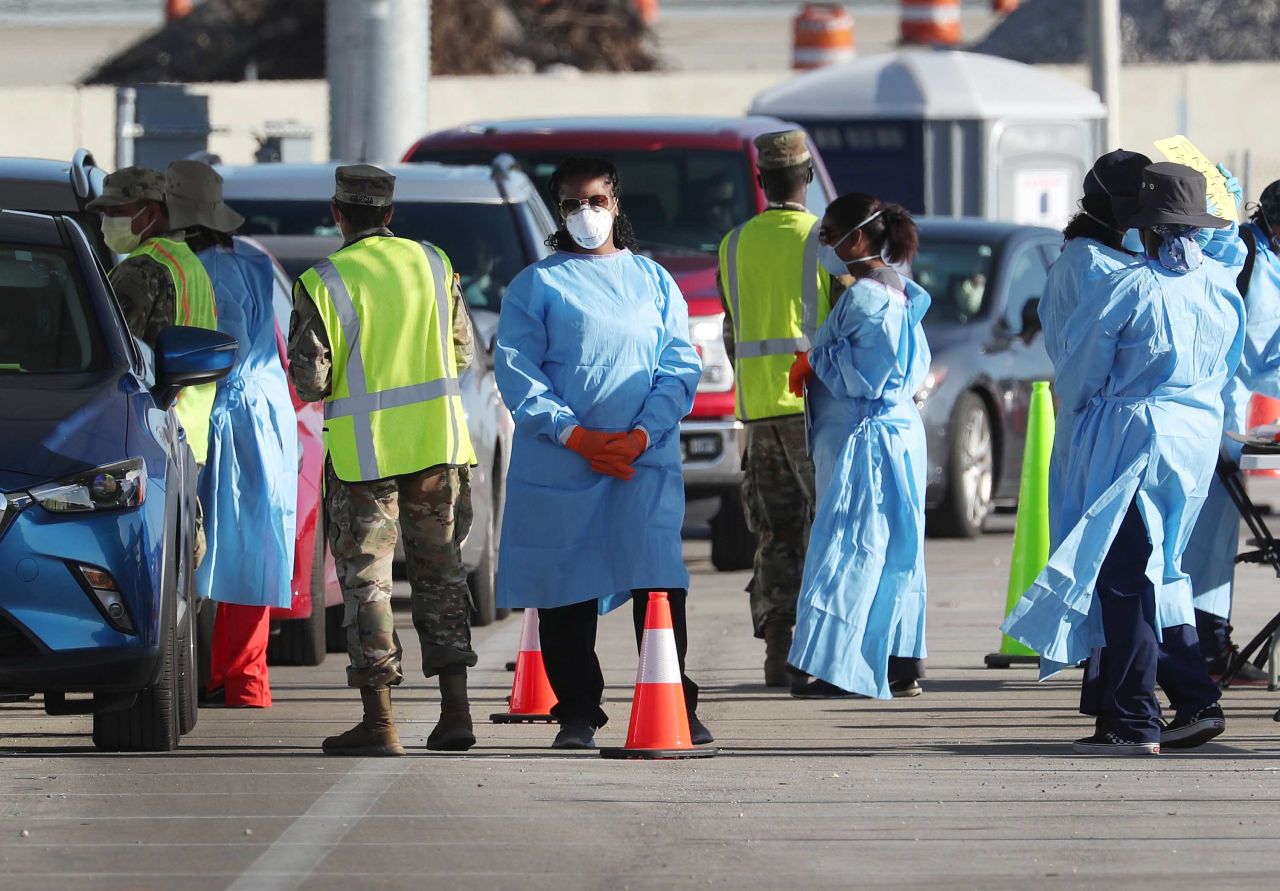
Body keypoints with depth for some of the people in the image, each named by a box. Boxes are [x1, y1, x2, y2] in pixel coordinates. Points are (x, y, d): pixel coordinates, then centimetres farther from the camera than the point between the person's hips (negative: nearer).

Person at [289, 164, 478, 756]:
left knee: (365, 579, 3)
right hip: (439, 441, 4)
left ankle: (379, 722, 0)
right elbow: (462, 352, 10)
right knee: (440, 572, 13)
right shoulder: (434, 265, 2)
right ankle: (454, 710, 10)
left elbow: (310, 382, -11)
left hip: (364, 451, -4)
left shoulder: (322, 284, -11)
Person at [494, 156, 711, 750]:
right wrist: (574, 435, -12)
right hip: (560, 469, -1)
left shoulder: (654, 281, 14)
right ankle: (577, 713, 8)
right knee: (567, 592, 0)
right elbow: (517, 371, 0)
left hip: (647, 461, 1)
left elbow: (681, 368, 7)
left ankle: (676, 707, -2)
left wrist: (642, 435, -9)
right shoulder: (536, 285, 8)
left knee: (660, 585, -8)